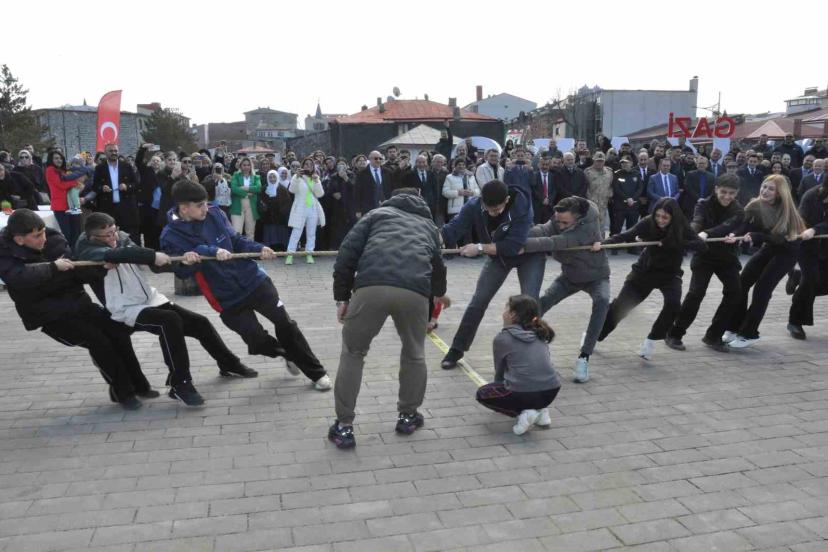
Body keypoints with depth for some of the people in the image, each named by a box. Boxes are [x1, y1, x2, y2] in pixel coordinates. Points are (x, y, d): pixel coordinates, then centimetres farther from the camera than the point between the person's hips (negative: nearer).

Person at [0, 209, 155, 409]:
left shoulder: (54, 240, -2)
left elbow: (81, 273, 1)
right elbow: (20, 278, -36)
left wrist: (103, 266, -16)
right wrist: (53, 266, -34)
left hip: (77, 302, 5)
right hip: (49, 316, -5)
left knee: (119, 332, -4)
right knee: (98, 341, -18)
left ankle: (138, 385, 11)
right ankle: (122, 392, 0)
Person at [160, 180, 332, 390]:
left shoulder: (214, 213, -4)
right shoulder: (171, 236, -12)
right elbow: (182, 270, -24)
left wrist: (259, 248, -11)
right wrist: (211, 251, -34)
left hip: (253, 279, 2)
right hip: (227, 297, -2)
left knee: (284, 322, -2)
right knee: (258, 341, -2)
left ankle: (316, 372, 12)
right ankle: (289, 354, 33)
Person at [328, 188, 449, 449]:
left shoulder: (377, 213, 30)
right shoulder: (428, 225, 37)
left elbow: (348, 252, 15)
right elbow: (437, 264, 53)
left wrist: (341, 297, 18)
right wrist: (440, 293, 74)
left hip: (371, 287, -1)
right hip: (415, 292, 2)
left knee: (352, 353, 17)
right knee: (414, 353, 27)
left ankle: (344, 426, 19)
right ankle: (408, 416, 38)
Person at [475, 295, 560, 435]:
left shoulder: (502, 338, 4)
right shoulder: (540, 334, 17)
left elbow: (499, 371, 17)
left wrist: (499, 387, 40)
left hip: (523, 394, -6)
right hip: (551, 392, 6)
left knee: (481, 393, 20)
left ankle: (522, 413, 1)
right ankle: (540, 409, 15)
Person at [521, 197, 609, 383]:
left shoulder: (588, 227, -36)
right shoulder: (559, 219, -18)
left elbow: (556, 242, -48)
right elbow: (543, 230, -38)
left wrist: (523, 244, -59)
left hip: (595, 277, -5)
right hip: (570, 276, 5)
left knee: (602, 301, -34)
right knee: (539, 304, -10)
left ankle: (584, 358, -29)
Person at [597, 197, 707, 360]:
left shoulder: (681, 228, -19)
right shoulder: (648, 223, -19)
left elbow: (702, 246, -29)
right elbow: (626, 235, -30)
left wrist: (673, 243, -39)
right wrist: (603, 243, -47)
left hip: (669, 274, 0)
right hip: (645, 270, 0)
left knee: (673, 303, -27)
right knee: (620, 305, 2)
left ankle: (650, 341, -7)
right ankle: (595, 335, 25)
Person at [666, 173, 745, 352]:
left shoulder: (738, 211, -8)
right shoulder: (704, 204, -8)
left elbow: (727, 226, -29)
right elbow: (697, 221, -28)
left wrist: (706, 233, -49)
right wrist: (693, 233, -53)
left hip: (727, 257, 3)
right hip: (704, 255, -2)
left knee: (735, 292, -9)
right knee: (696, 293, -16)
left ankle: (713, 336, 7)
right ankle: (674, 334, -2)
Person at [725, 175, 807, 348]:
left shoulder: (786, 209, -24)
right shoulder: (755, 206, -12)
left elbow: (778, 238, -30)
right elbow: (745, 227, -12)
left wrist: (754, 236, -44)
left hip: (786, 251, -5)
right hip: (767, 248, 5)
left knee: (762, 288, -14)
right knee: (741, 283, -5)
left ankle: (749, 333, -5)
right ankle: (734, 328, 7)